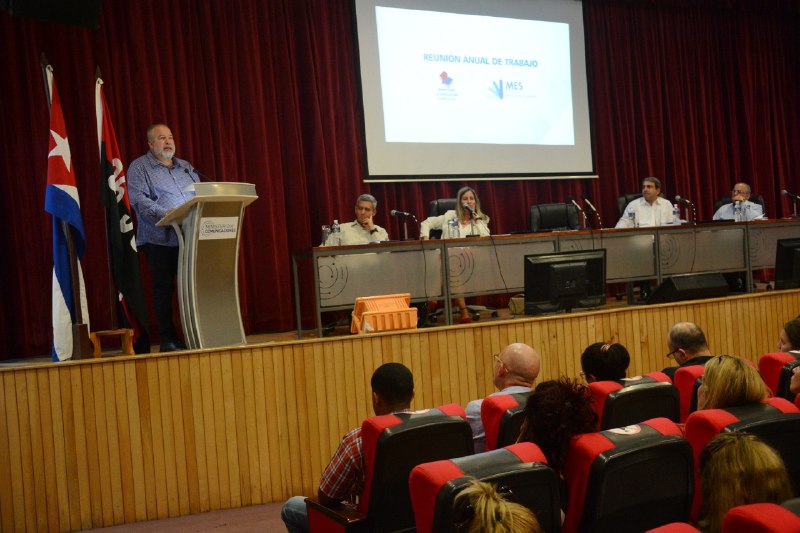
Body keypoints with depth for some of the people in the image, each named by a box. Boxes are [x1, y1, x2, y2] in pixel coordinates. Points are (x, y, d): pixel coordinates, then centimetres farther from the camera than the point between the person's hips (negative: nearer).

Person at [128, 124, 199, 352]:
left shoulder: (186, 167, 23)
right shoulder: (139, 167, 5)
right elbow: (139, 199, -9)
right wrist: (166, 214, -22)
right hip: (161, 238, -4)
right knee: (164, 288, -3)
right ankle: (168, 340, 3)